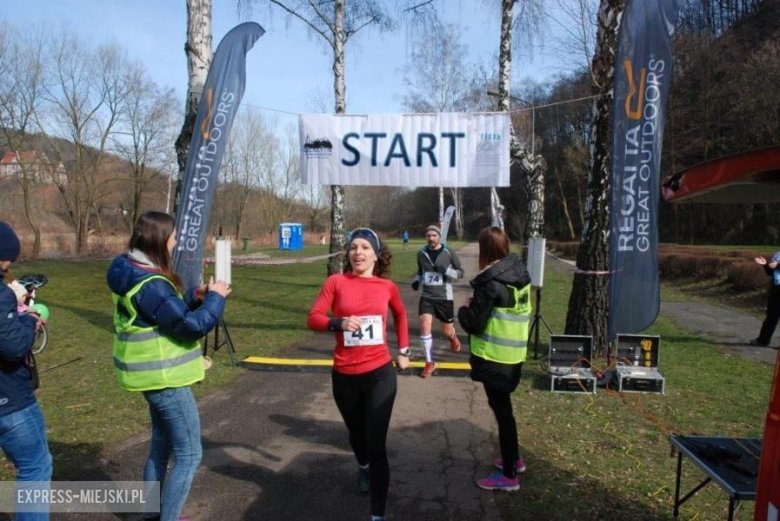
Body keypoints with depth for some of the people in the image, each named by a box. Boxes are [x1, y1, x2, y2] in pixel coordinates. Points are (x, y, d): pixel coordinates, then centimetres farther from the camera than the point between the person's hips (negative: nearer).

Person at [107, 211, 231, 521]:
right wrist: (215, 298, -11)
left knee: (162, 446, 23)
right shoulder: (150, 285, -26)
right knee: (189, 454, 1)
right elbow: (192, 326, -24)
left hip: (155, 374, 10)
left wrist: (195, 297, 2)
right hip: (164, 378, -10)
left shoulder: (134, 273, 5)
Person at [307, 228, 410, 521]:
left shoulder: (387, 286, 0)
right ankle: (363, 467, 58)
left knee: (377, 445, -5)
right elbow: (313, 318, -10)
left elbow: (400, 314, 20)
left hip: (380, 374, -1)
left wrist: (403, 350, 16)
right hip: (345, 376, 1)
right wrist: (339, 323, -29)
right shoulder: (336, 282, -5)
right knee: (357, 432, 24)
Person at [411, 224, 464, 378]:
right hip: (426, 296, 2)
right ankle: (429, 363, -1)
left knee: (447, 331, 12)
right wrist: (416, 280, -3)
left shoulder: (448, 253, -8)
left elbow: (461, 273, -4)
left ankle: (453, 338, 52)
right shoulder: (421, 254, 1)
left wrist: (446, 270, -22)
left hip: (444, 297, -1)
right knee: (425, 326, -15)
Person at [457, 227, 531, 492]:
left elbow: (474, 325, -18)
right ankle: (514, 459, 38)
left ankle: (509, 476, 16)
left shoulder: (489, 282, -21)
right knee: (503, 407, 23)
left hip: (494, 356, -8)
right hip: (514, 353, 8)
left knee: (501, 411, 4)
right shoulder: (520, 273, 3)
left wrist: (464, 310, 1)